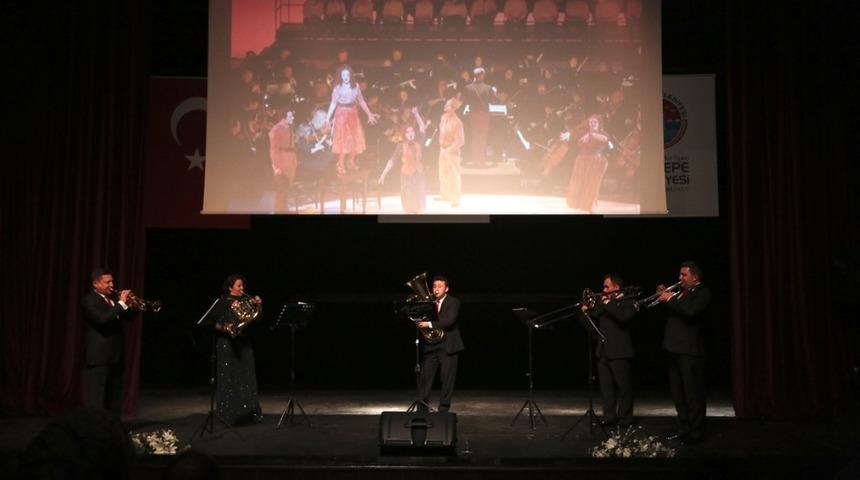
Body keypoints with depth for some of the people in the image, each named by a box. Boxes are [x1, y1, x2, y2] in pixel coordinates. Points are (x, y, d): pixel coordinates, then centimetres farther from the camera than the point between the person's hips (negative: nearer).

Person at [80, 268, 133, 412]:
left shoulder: (113, 297, 13)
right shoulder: (88, 300, -10)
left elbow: (128, 317, 15)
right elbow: (102, 319, -26)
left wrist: (127, 304, -4)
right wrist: (121, 303, -23)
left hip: (116, 354, 8)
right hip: (99, 356, -8)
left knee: (114, 394, 15)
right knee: (97, 397, -7)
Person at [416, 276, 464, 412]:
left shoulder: (453, 302, -3)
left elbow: (450, 320, -18)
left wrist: (430, 324, -26)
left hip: (448, 346, -4)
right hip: (430, 346, 4)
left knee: (447, 380, 0)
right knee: (424, 378, 0)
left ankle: (443, 410, 8)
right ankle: (422, 408, 4)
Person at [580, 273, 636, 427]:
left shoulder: (628, 301, -4)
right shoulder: (602, 301, 15)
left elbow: (623, 317, -24)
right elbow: (594, 321, 16)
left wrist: (608, 303, -17)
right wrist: (587, 311, -2)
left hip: (619, 352, -6)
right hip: (603, 351, 7)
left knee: (623, 386, 1)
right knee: (606, 386, 7)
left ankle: (625, 418, 8)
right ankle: (609, 416, 12)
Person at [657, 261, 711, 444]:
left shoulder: (702, 293, -8)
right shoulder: (681, 292, 17)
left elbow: (689, 311, -25)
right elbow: (673, 312, 19)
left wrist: (670, 299, -15)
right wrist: (665, 296, 6)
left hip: (689, 351, -9)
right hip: (675, 348, 9)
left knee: (693, 394, -3)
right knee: (678, 394, 15)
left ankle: (695, 433, 3)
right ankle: (684, 430, 25)